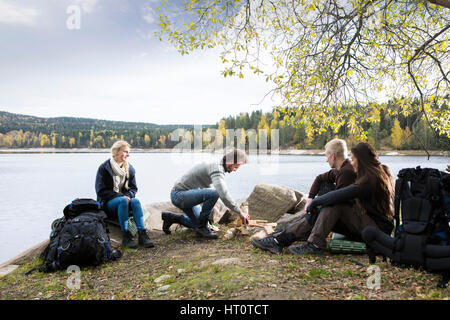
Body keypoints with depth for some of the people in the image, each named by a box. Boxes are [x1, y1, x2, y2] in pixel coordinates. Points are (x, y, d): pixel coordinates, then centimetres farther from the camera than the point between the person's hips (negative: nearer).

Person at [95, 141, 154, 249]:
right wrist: (120, 196, -20)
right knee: (123, 201, -35)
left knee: (135, 201, -29)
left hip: (124, 198, 4)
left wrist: (128, 195, -13)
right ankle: (125, 236, -35)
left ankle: (142, 234, -37)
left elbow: (133, 188, 11)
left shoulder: (129, 169, 10)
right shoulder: (104, 168, -5)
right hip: (107, 203, -4)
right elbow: (101, 191, -9)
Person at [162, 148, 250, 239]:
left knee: (202, 224, 14)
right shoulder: (217, 170, -23)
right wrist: (240, 212, -25)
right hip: (178, 195, -10)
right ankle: (202, 227, -12)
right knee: (214, 193, -30)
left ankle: (171, 217, 23)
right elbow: (224, 195, -35)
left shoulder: (218, 167, 9)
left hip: (186, 196, 10)